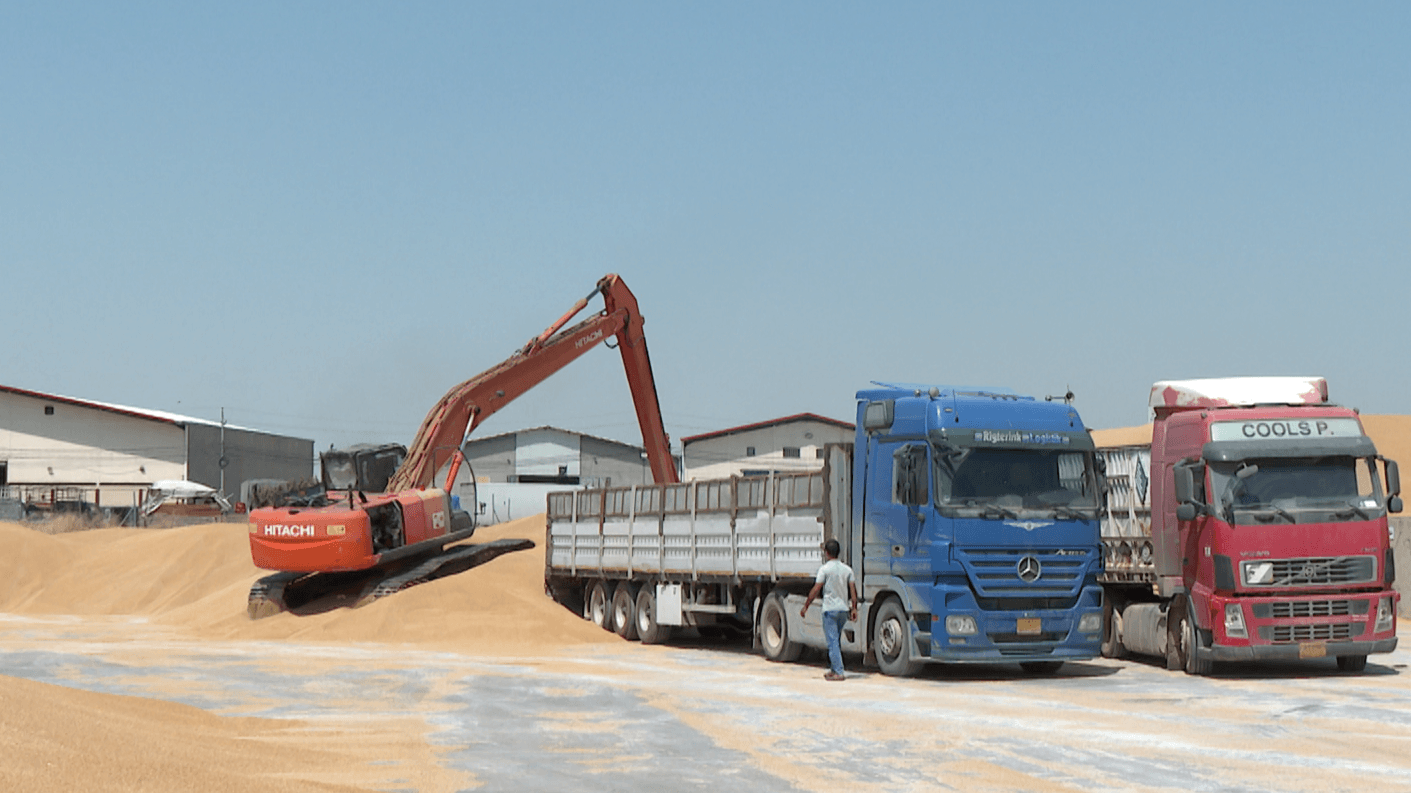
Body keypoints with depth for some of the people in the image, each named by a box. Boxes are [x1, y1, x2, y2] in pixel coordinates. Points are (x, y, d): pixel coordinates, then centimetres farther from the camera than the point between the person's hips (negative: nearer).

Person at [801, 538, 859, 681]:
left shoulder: (825, 569, -8)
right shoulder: (847, 569, 8)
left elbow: (815, 590, -9)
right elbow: (853, 590, 4)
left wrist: (805, 606, -3)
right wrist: (854, 608, 8)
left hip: (830, 609, -6)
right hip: (844, 609, 6)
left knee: (833, 641, -6)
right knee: (837, 641, 18)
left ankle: (838, 672, -11)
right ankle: (834, 669, 23)